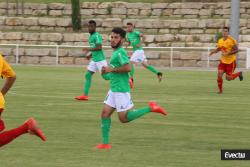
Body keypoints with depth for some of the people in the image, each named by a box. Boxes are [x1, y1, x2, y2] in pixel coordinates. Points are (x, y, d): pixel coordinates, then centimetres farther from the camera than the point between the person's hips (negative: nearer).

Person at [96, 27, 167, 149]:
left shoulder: (120, 52, -15)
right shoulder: (116, 52, 15)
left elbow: (127, 68, -27)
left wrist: (111, 69, -18)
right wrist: (106, 72, 13)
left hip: (121, 90, -10)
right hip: (114, 90, 10)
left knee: (123, 118, -4)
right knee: (105, 113, 5)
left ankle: (150, 108, 3)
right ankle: (105, 143, 8)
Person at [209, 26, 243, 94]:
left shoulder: (232, 40, -16)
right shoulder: (220, 41, 3)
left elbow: (236, 50, -17)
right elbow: (218, 49, 18)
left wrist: (227, 54, -27)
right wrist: (213, 52, -2)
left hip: (231, 61, -5)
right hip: (223, 61, 5)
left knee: (228, 78, -4)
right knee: (219, 74, -12)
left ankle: (239, 74, 26)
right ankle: (220, 90, 3)